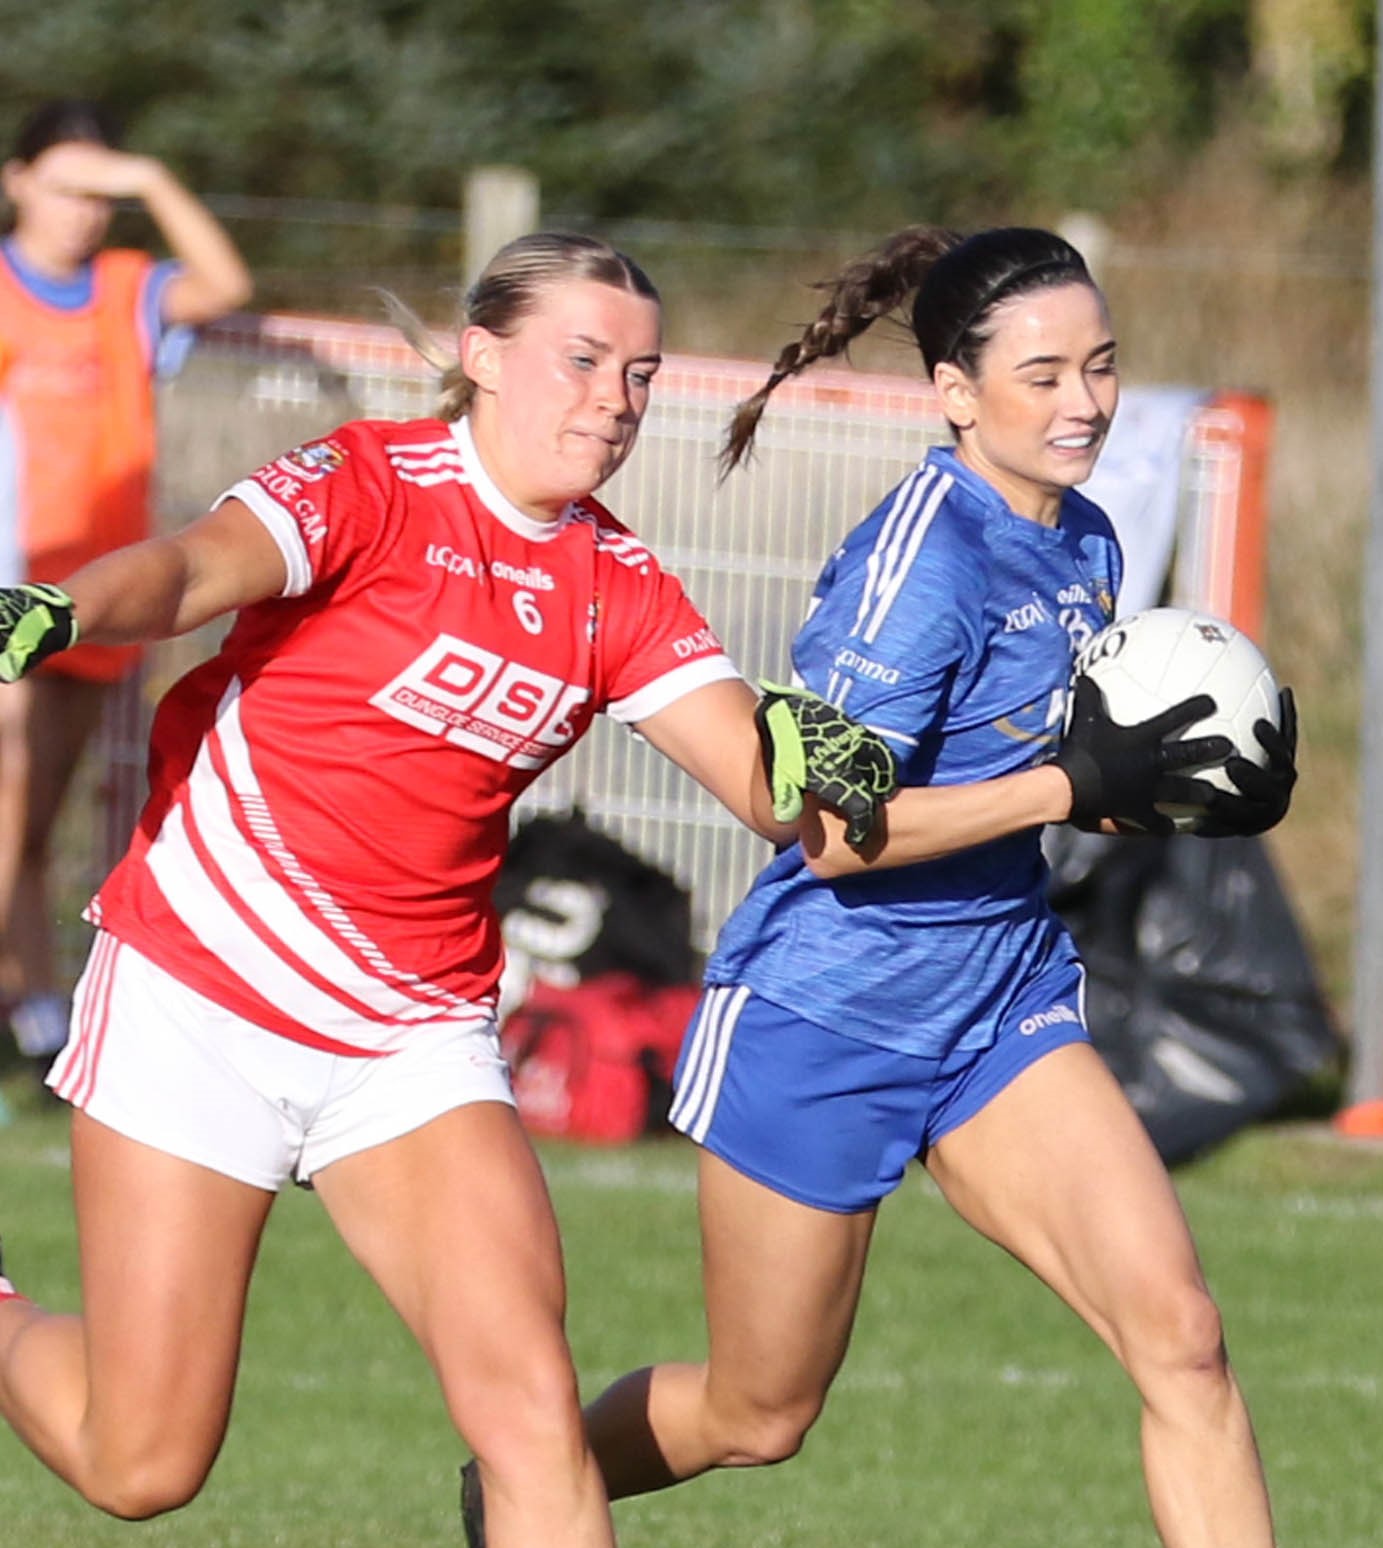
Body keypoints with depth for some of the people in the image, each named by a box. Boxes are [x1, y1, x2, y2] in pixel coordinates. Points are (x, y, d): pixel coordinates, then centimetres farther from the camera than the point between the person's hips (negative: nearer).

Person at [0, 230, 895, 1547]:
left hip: (418, 1033, 4)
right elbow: (186, 569, -30)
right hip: (201, 996, -4)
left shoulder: (618, 587, 5)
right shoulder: (373, 486, -11)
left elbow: (764, 791, -4)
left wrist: (810, 755, -28)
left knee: (533, 1413, -15)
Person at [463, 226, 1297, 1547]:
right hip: (825, 1023, -7)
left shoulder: (1085, 545, 4)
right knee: (759, 1416, 10)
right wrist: (1072, 783, -27)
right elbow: (834, 829, -25)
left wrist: (1181, 791, -4)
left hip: (1003, 998, 7)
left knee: (1180, 1336, -13)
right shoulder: (922, 553, -21)